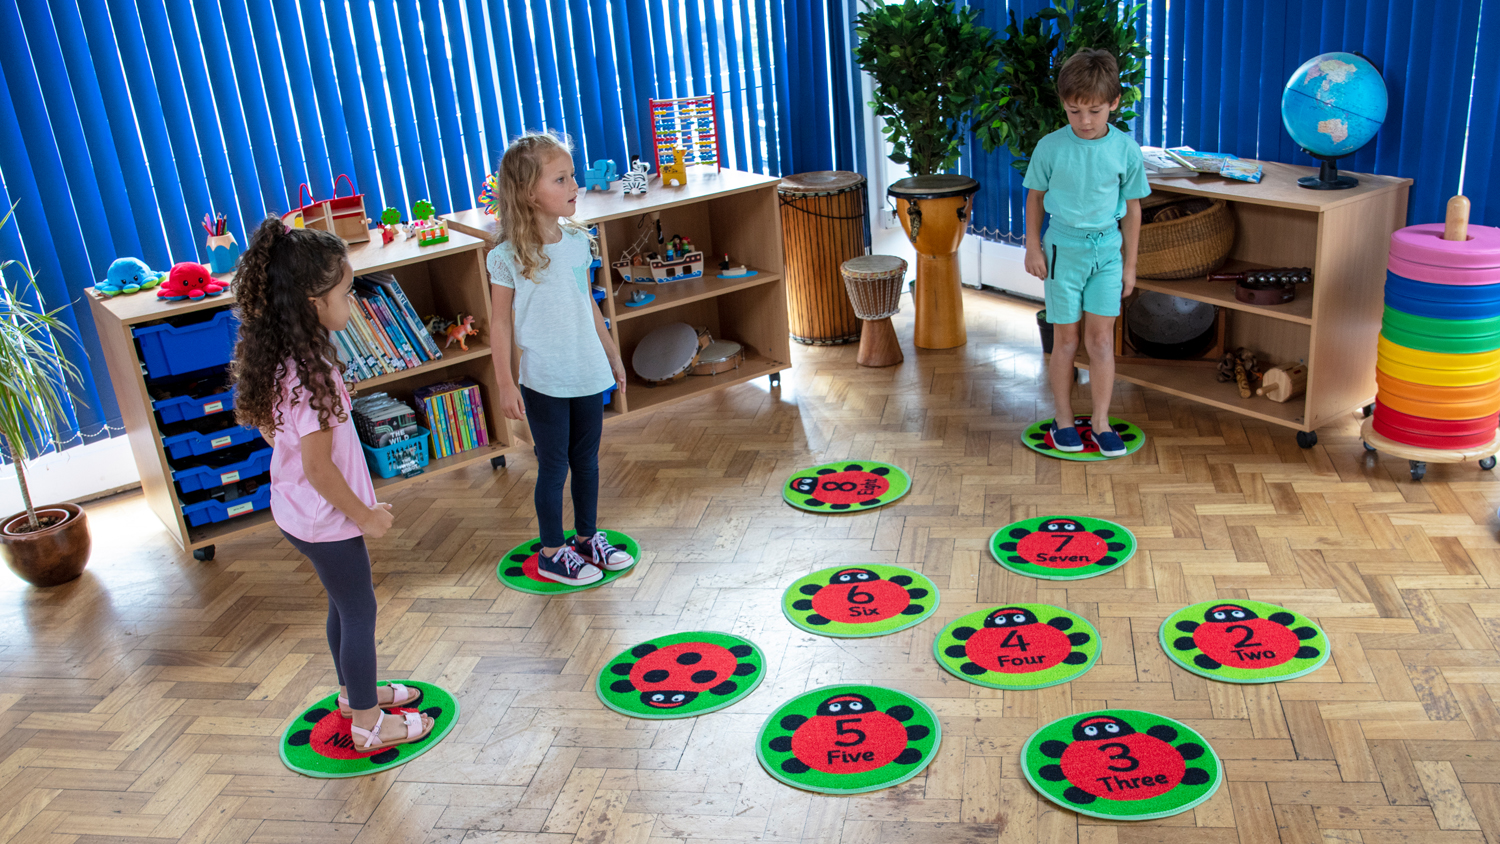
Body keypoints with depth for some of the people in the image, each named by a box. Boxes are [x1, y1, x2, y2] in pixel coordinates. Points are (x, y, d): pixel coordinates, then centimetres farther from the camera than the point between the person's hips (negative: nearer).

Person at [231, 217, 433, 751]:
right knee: (359, 612, 8)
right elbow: (319, 467, -28)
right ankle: (368, 724, 24)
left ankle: (355, 690, 45)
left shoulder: (274, 360, -3)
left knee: (344, 604, 25)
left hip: (297, 511, 9)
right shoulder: (310, 375, -32)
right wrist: (365, 515, -15)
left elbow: (261, 423, 12)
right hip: (325, 519, -9)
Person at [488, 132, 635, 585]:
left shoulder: (578, 241, 2)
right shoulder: (509, 255, -14)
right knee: (554, 465, 6)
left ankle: (587, 536, 34)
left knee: (586, 458, 17)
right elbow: (500, 321, -9)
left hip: (589, 373, 5)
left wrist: (612, 353, 18)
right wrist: (505, 384, -11)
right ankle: (551, 552, 23)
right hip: (543, 381, -5)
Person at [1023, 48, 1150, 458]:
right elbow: (1035, 196, 4)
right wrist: (1033, 248, 0)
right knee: (1066, 339, 6)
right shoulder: (1051, 147, -8)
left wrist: (1129, 264, 6)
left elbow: (1132, 208, 3)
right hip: (1063, 249, -1)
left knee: (1101, 339, 3)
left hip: (1107, 250, 1)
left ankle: (1101, 419, 13)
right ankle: (1063, 418, 18)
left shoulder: (1126, 150, -5)